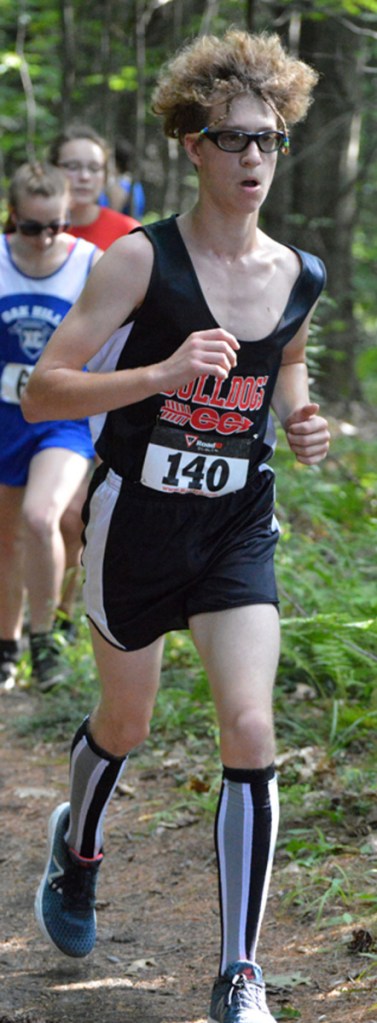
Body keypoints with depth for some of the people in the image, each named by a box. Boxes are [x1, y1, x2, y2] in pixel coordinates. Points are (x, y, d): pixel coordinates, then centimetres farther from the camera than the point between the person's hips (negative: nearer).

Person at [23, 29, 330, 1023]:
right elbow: (42, 391, -18)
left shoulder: (300, 278, 0)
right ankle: (77, 847, 52)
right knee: (125, 723, 16)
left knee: (251, 730, -12)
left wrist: (302, 422, 0)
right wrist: (161, 373, -30)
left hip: (239, 528, 2)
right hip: (137, 520, -2)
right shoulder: (140, 260, -14)